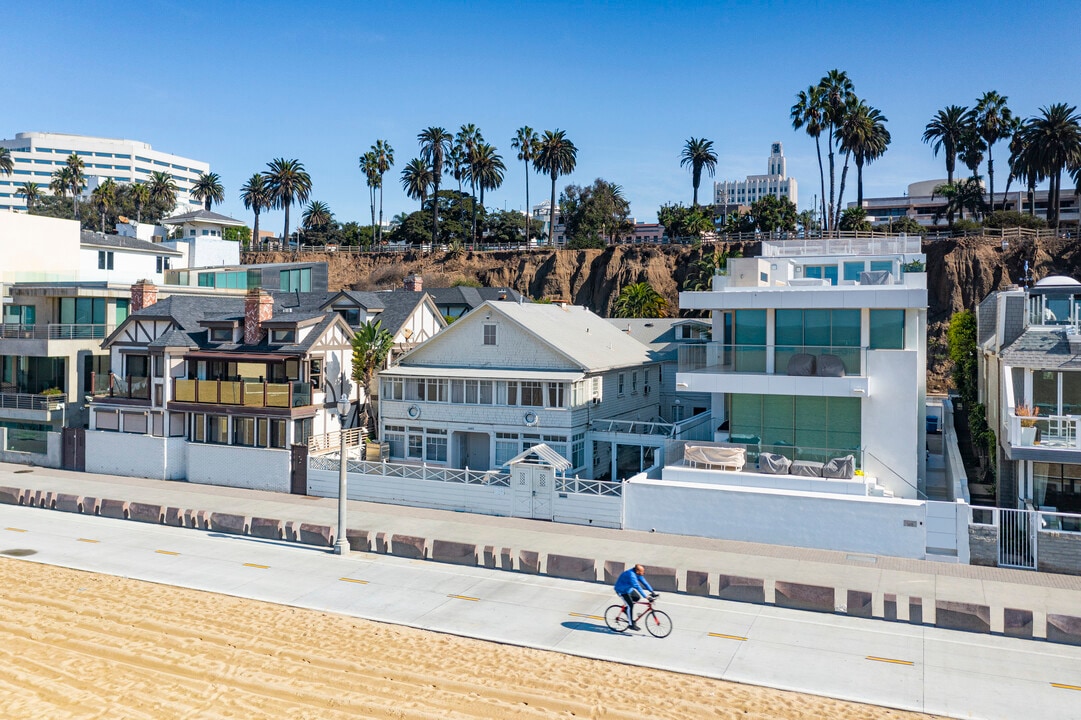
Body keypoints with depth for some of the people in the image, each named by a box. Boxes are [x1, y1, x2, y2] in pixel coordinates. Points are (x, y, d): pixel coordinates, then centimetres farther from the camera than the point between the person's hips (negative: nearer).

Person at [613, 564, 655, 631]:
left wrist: (652, 592, -10)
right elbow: (637, 587, -40)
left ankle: (626, 609, 23)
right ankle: (631, 624, -4)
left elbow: (644, 582, -4)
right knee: (630, 605, -13)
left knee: (637, 597, 9)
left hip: (628, 588, 9)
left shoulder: (638, 574, -7)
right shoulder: (631, 575, -35)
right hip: (621, 590, -9)